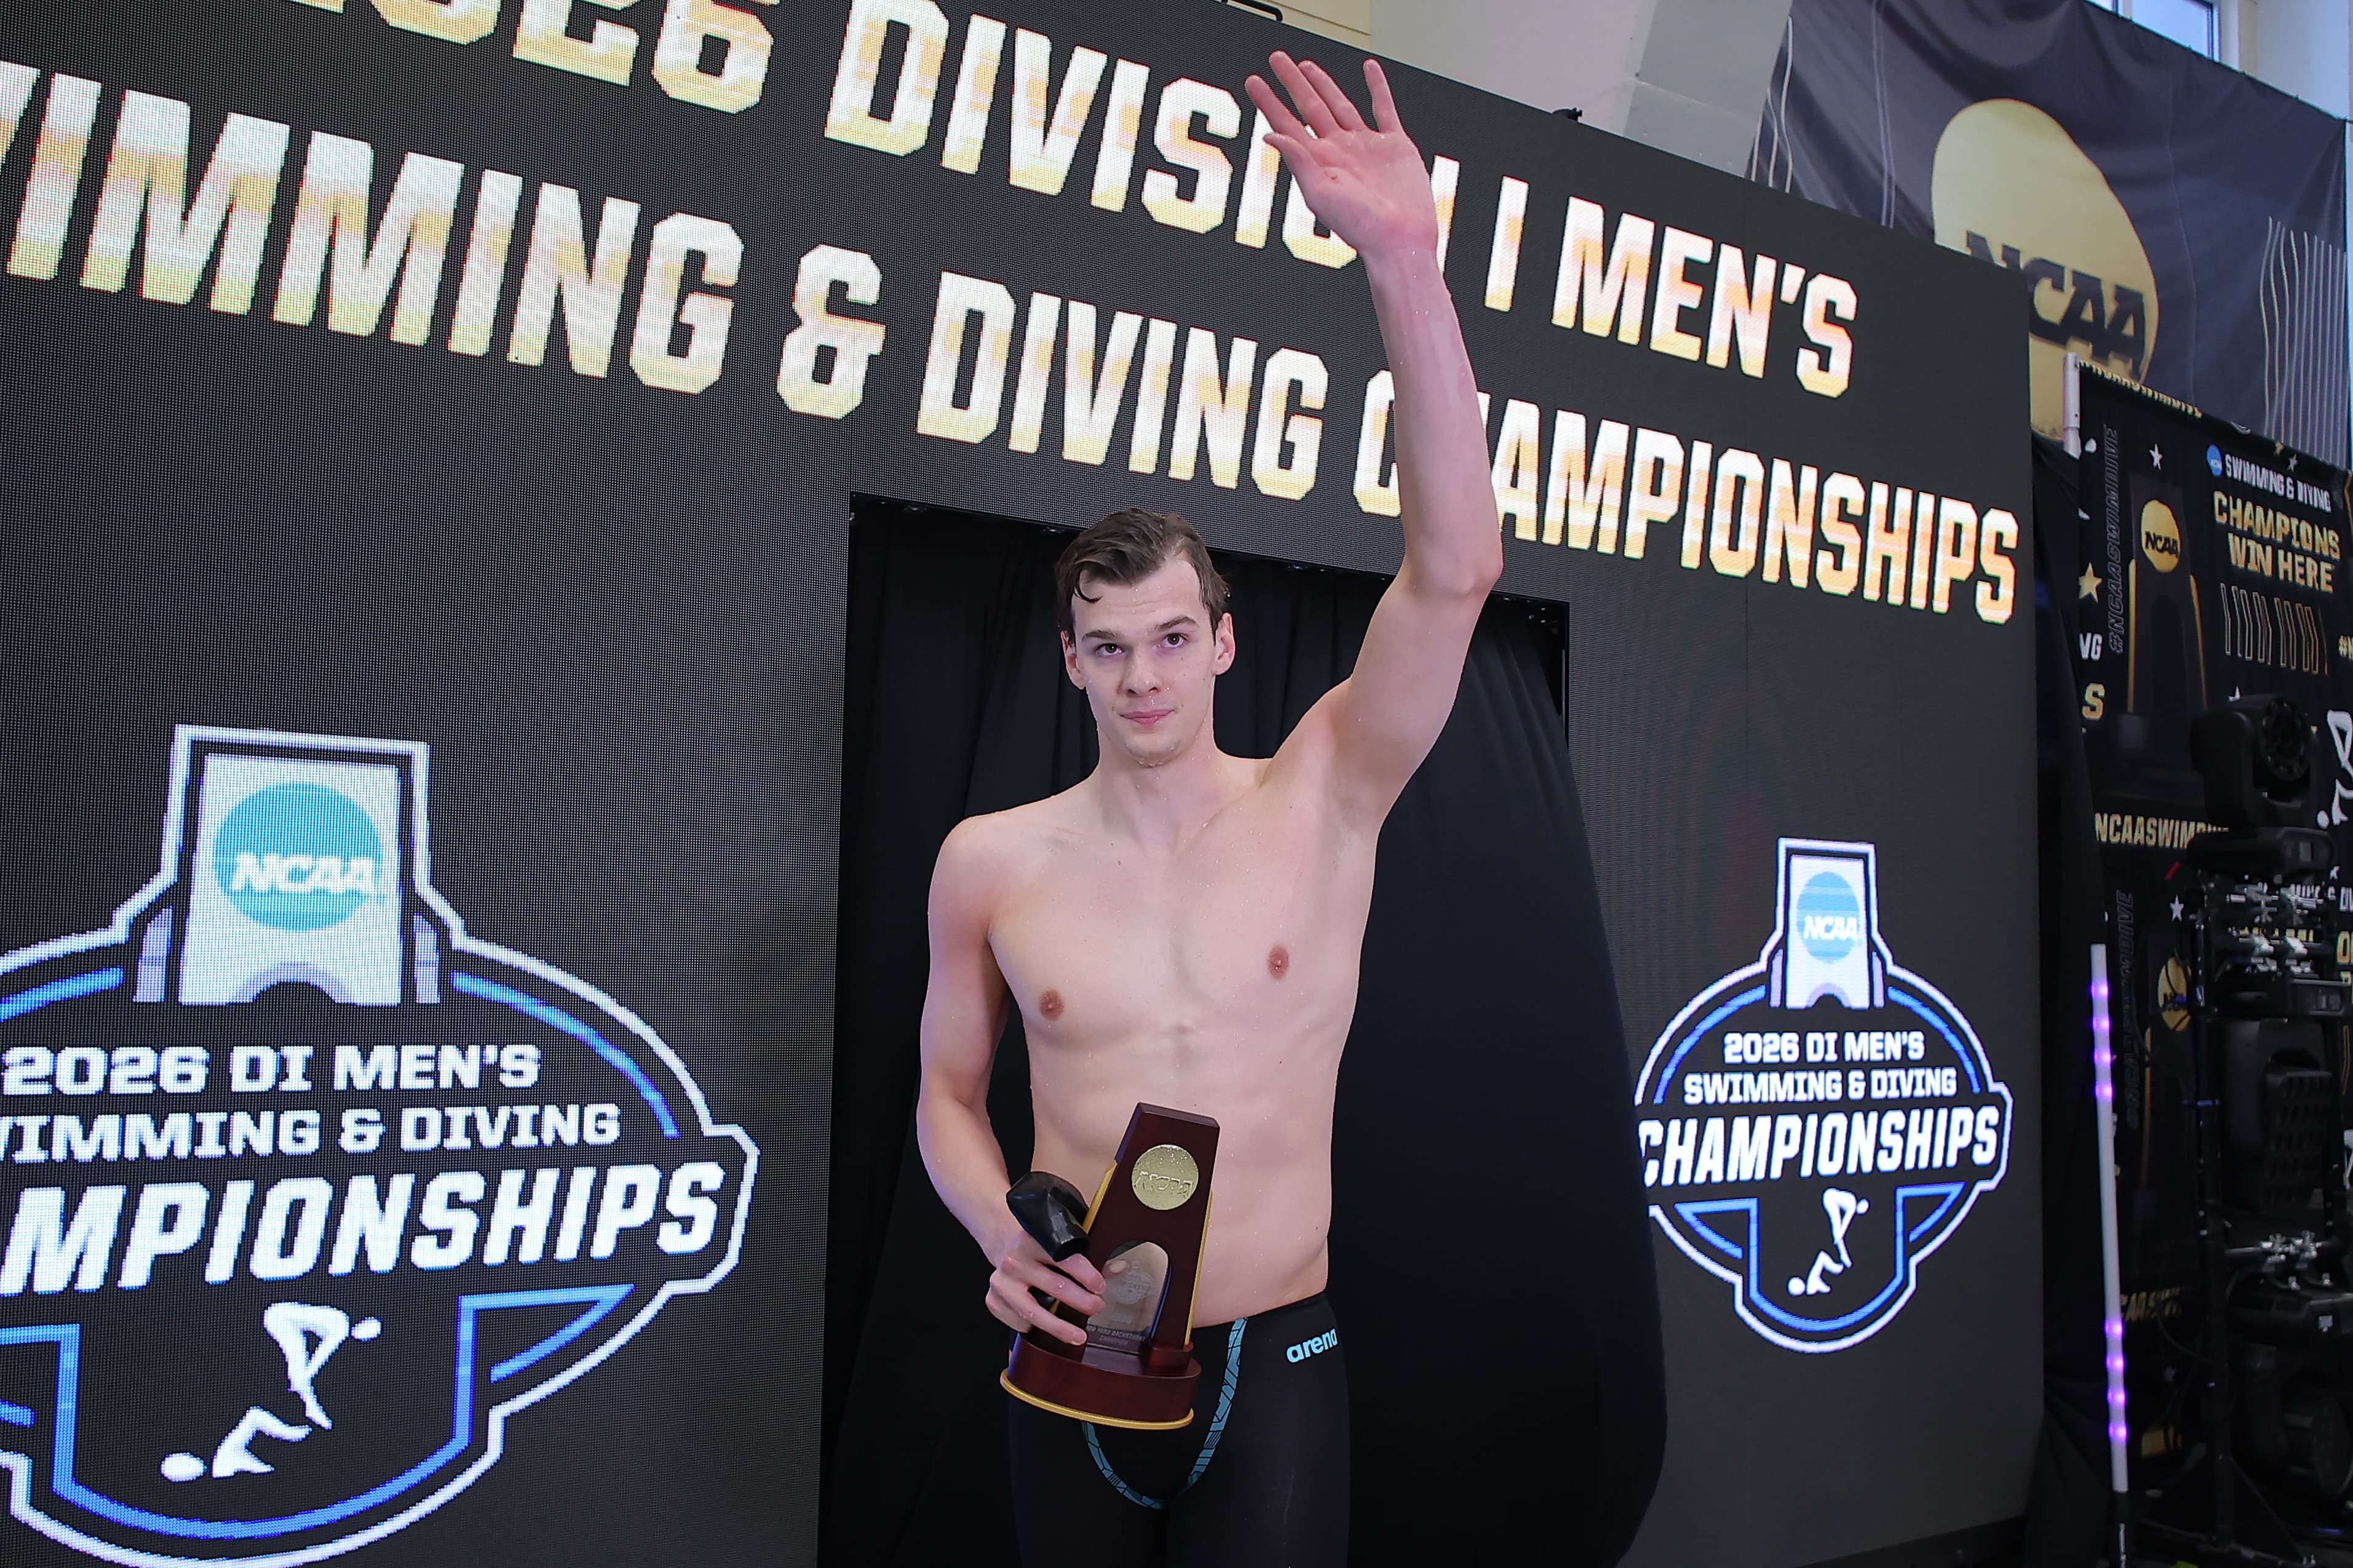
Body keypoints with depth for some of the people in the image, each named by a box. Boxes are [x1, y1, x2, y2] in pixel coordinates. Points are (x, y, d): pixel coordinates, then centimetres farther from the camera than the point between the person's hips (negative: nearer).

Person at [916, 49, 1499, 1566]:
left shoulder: (1322, 802, -8)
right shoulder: (992, 860, -3)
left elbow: (1456, 572, -20)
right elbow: (950, 1086, 9)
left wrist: (1406, 258, -27)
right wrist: (1002, 1237, -12)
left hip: (1277, 1370, -1)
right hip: (1077, 1361, 2)